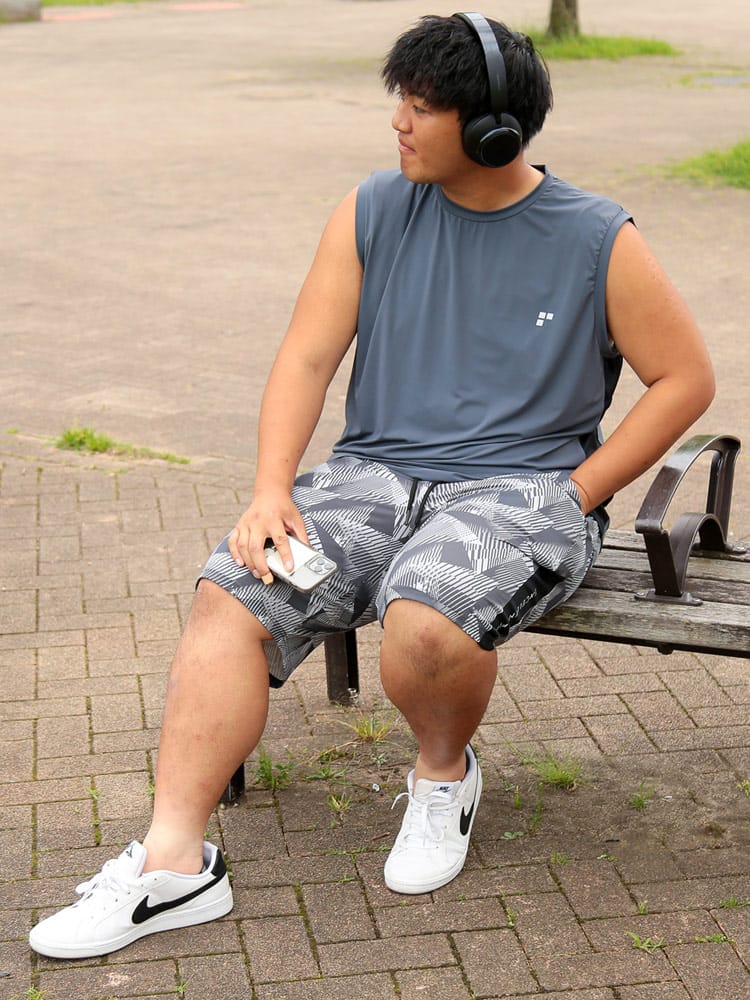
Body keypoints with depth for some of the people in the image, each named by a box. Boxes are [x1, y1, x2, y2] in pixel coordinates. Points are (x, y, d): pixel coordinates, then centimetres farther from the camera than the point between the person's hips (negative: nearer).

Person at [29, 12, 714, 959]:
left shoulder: (598, 241, -2)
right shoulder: (372, 213, 7)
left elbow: (685, 378, 3)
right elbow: (307, 356, 4)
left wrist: (572, 497, -5)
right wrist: (272, 491, -11)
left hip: (521, 488, -3)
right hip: (376, 471, 4)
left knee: (425, 619, -35)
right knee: (229, 596, -20)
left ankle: (444, 771, -1)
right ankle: (174, 861, -19)